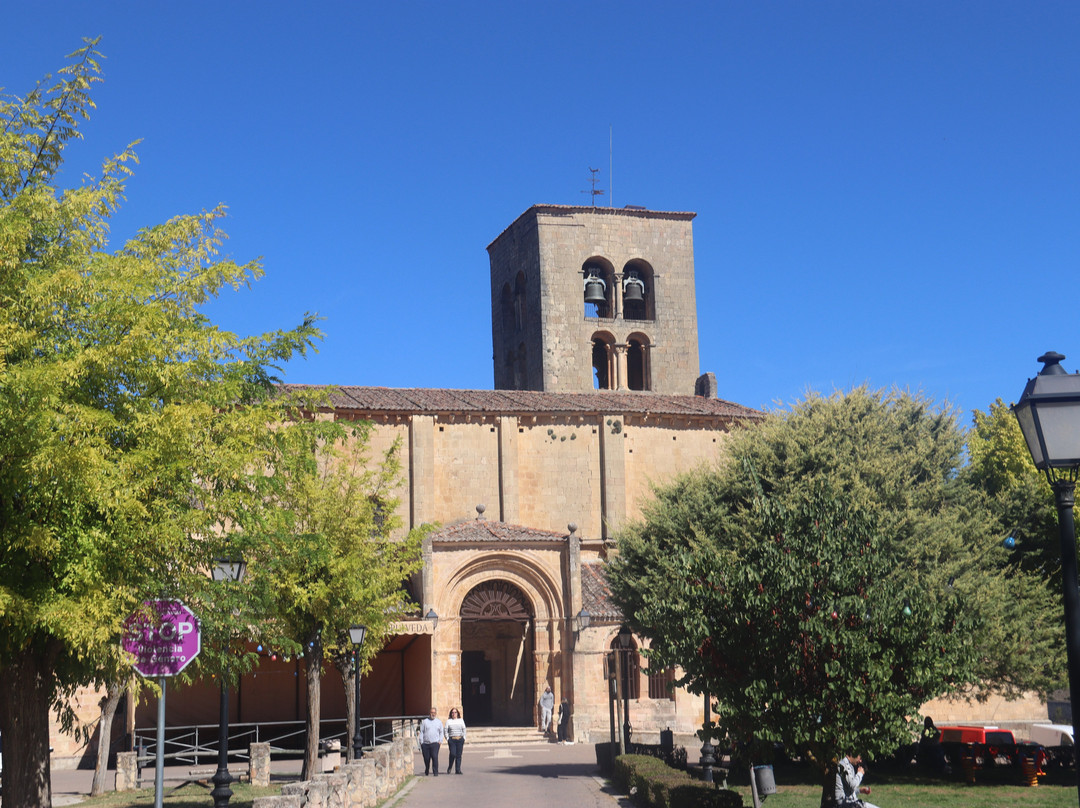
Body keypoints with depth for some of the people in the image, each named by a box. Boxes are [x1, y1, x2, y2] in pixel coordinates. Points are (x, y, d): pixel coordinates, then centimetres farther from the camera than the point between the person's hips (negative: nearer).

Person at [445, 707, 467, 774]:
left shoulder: (461, 721, 12)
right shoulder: (448, 721, 7)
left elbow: (464, 730, 13)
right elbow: (446, 731, 6)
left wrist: (464, 738, 4)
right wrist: (447, 739, -3)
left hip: (460, 739, 2)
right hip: (452, 739, -2)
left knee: (459, 755, 0)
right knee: (453, 754, -13)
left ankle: (458, 770, 3)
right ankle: (449, 768, 7)